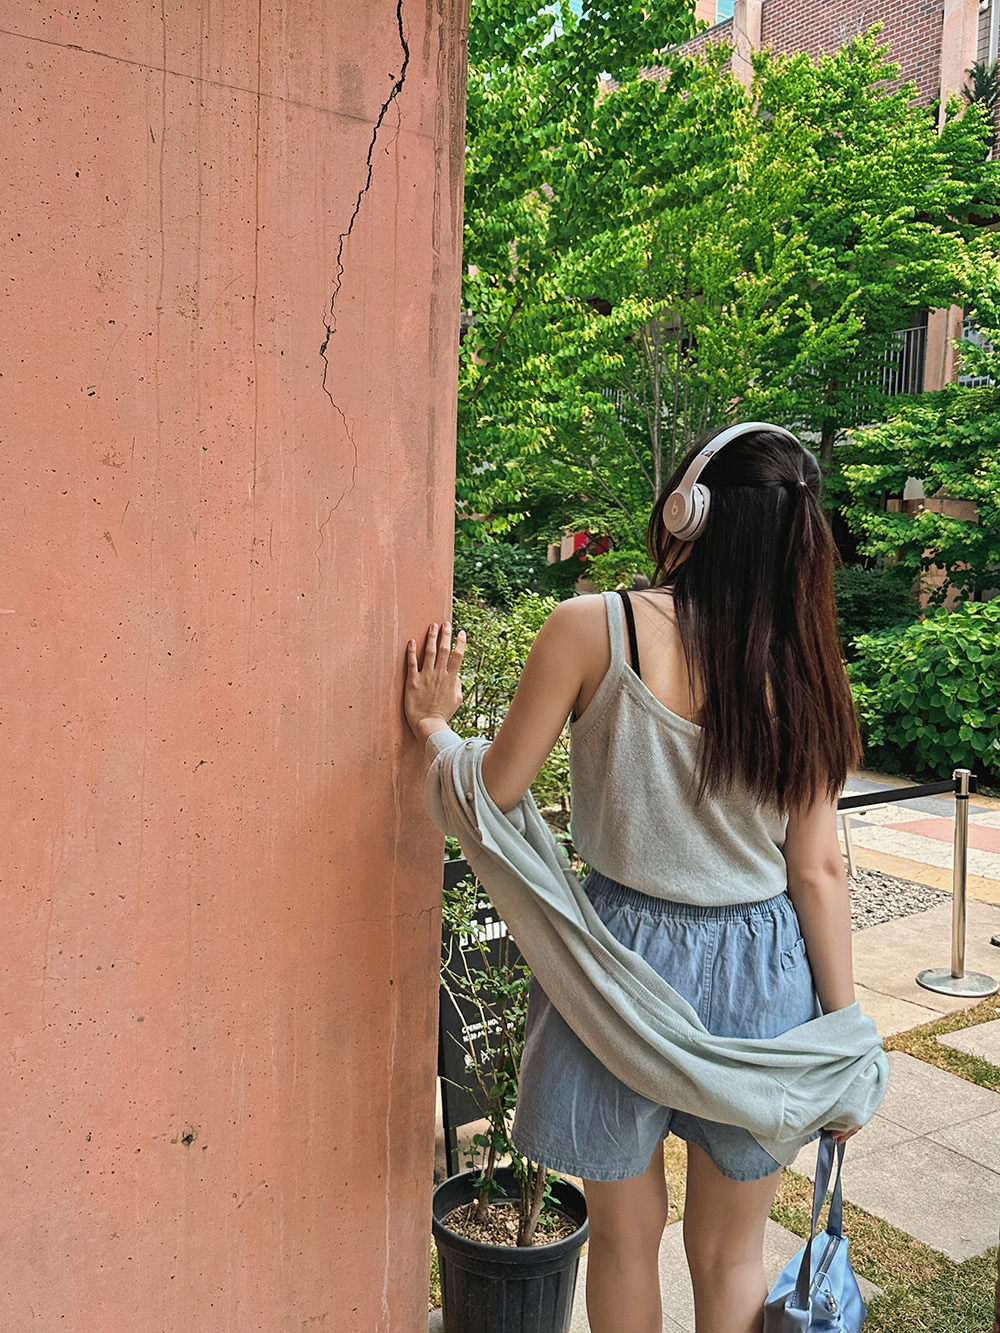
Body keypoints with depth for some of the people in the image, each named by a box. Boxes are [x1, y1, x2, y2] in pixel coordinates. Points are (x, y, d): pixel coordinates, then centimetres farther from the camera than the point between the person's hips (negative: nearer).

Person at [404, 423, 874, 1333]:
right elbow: (818, 870, -5)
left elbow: (498, 792, -11)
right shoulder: (800, 667, -7)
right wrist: (846, 1029, 5)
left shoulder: (592, 629, -17)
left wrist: (436, 725, 8)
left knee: (626, 1239, 23)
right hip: (761, 977, 3)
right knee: (730, 1254, 24)